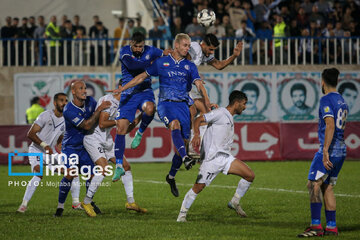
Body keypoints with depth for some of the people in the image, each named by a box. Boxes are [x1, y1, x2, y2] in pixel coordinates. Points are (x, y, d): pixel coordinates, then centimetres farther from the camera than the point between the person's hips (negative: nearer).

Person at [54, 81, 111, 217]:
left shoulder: (90, 102, -3)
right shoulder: (69, 110, -23)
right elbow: (87, 125, -27)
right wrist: (99, 110, -29)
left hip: (85, 147, 6)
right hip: (70, 147, -6)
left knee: (93, 175, -2)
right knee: (70, 174, -23)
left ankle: (88, 202, 21)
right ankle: (60, 206, -13)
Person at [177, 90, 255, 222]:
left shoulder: (230, 118, 20)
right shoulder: (220, 113, -7)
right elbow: (198, 120, -15)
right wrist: (197, 134, -30)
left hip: (225, 157, 8)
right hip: (212, 157, -8)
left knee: (250, 175, -2)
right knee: (199, 186, -12)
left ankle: (235, 202, 13)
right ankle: (182, 215, 1)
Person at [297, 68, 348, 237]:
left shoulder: (326, 100, -10)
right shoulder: (342, 101, 17)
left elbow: (330, 126, -21)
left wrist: (325, 150, -26)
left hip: (329, 149, -9)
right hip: (341, 150, 9)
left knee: (314, 184, -11)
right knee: (327, 187, 12)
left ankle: (316, 225, -18)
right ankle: (331, 227, 10)